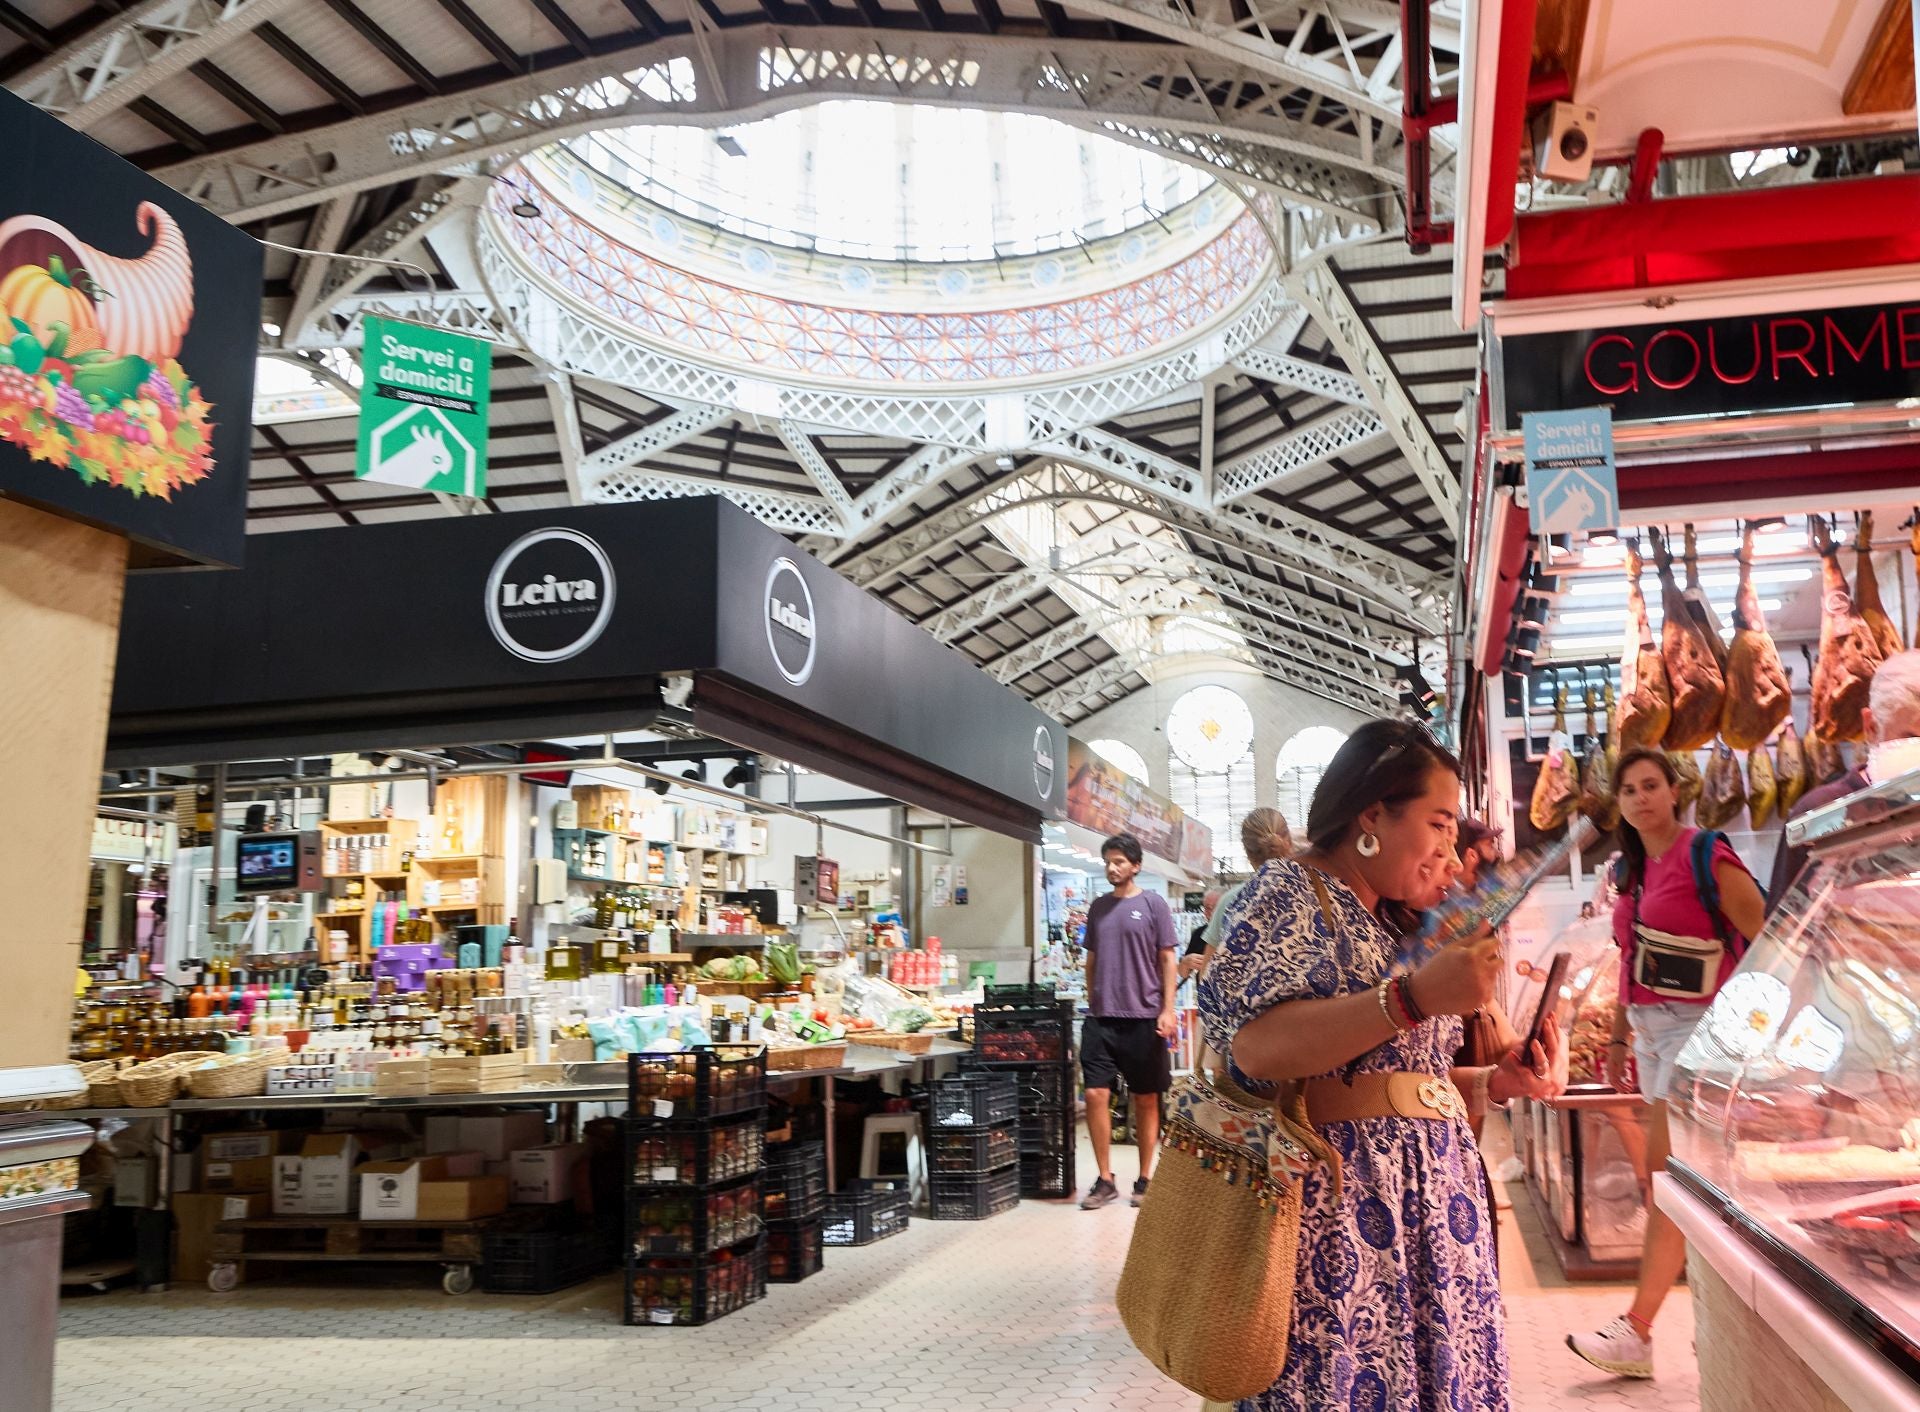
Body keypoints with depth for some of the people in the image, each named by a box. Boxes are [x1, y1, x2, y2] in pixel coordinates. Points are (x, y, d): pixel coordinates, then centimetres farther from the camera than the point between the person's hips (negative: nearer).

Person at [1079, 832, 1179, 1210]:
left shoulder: (1153, 904, -2)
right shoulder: (1098, 907, 10)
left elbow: (1167, 960, -2)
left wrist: (1168, 1010, -8)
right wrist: (1092, 1000, 12)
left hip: (1143, 1017, -3)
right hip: (1100, 1017, 3)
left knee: (1146, 1099, 6)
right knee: (1096, 1095, -4)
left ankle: (1145, 1178, 18)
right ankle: (1104, 1180, 7)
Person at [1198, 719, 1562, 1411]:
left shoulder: (1396, 925, 20)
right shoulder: (1287, 892, -6)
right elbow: (1256, 1045, -22)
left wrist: (1493, 1082, 9)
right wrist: (1412, 997, -27)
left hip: (1430, 1198, 8)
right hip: (1340, 1204, -8)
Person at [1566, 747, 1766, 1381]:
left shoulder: (1705, 857, -10)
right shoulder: (1631, 870, 13)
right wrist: (1618, 1037, 19)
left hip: (1696, 1023, -8)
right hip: (1651, 1027, 8)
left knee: (1668, 1176, -8)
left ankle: (1635, 1335, -6)